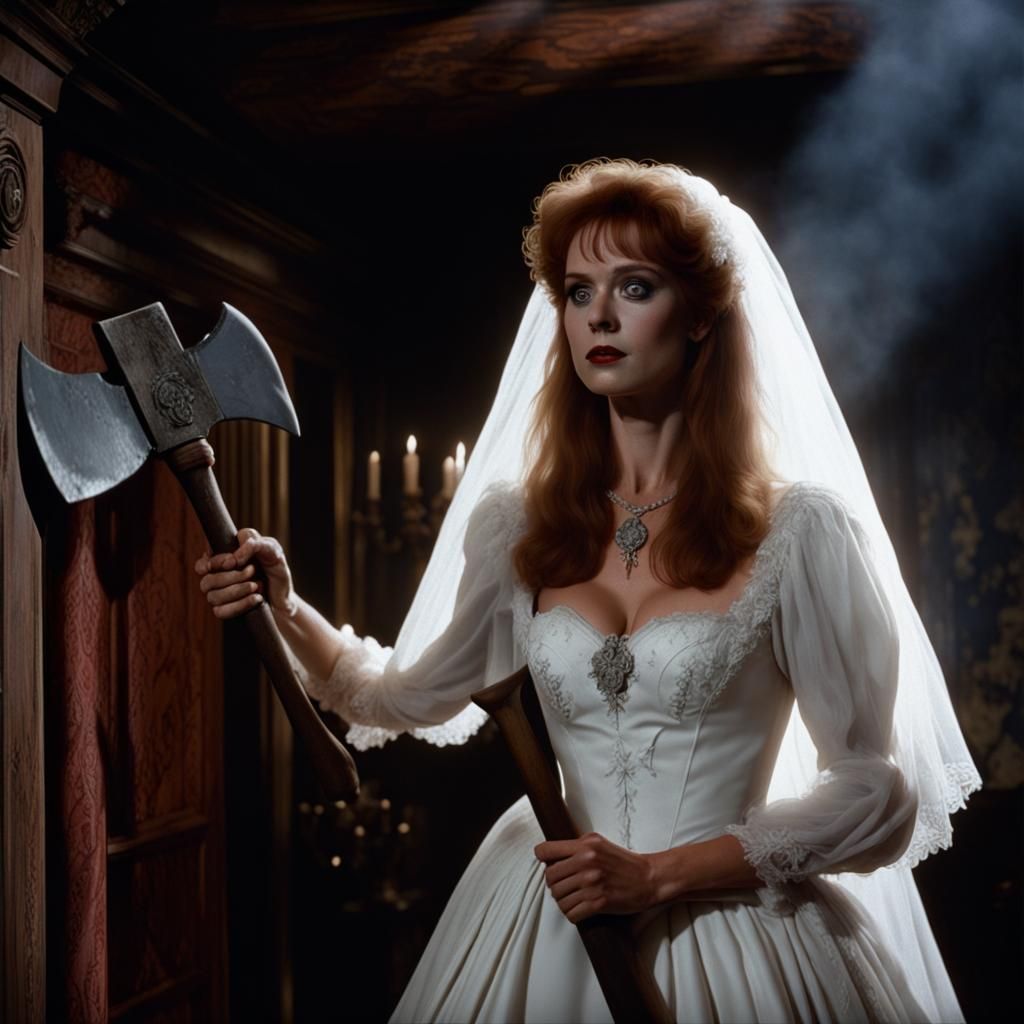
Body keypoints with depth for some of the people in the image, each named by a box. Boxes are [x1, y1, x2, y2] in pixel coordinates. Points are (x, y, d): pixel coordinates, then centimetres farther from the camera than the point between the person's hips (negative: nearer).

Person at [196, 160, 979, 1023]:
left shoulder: (801, 529, -11)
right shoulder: (515, 524, 1)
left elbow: (873, 793, -9)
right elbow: (417, 699, 15)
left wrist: (658, 874, -16)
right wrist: (286, 613, -2)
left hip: (732, 938, -3)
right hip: (543, 922, 4)